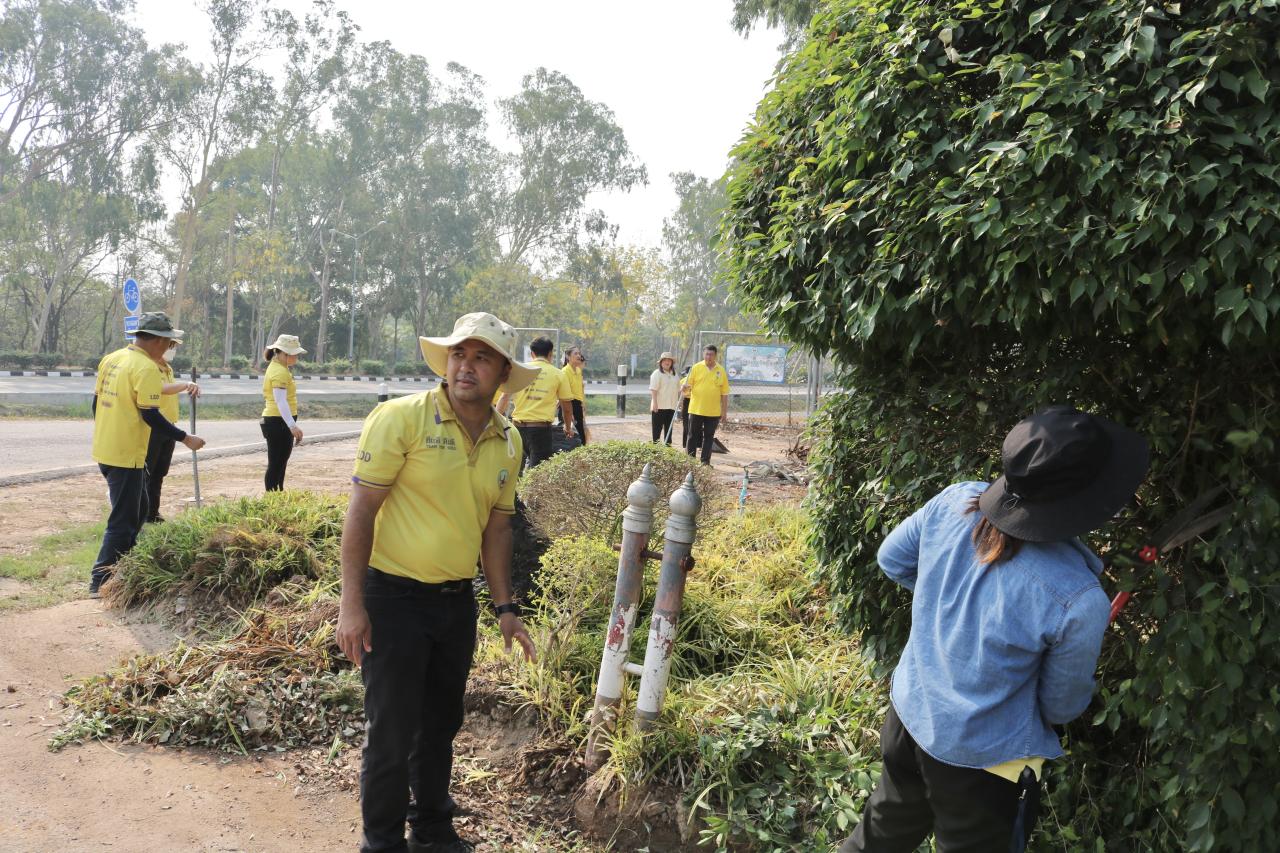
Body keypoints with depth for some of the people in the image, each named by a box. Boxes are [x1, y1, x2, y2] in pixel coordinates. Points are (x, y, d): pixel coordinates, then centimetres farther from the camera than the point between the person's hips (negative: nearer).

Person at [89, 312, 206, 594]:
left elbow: (97, 402, 15)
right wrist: (186, 439, -12)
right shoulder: (146, 368, -17)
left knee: (137, 509, 23)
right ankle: (101, 580, 3)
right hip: (126, 456, -9)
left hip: (104, 451, 9)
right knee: (123, 521, 0)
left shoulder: (111, 359, 9)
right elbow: (150, 415, -20)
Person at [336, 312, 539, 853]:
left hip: (457, 602, 6)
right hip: (394, 598, -5)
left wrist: (505, 608, 11)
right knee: (392, 732, 4)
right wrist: (352, 603, -16)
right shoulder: (402, 418, -14)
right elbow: (361, 510, -14)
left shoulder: (507, 442, 4)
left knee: (441, 726, 20)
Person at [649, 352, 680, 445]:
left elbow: (678, 390, 20)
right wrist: (654, 403, -20)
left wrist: (679, 401, 12)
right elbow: (653, 390, -13)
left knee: (669, 429, 11)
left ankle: (668, 445, 17)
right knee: (657, 428, -2)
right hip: (659, 406, -6)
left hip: (671, 406, 6)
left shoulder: (675, 375, 15)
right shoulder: (657, 374, -6)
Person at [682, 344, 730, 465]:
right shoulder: (696, 367, 1)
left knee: (709, 437, 6)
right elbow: (688, 385, 1)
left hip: (713, 411, 1)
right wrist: (686, 388, -23)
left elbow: (724, 392, 7)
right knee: (693, 436, 5)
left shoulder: (721, 370, 4)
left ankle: (705, 461, 13)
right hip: (696, 409, -1)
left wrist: (724, 410, 5)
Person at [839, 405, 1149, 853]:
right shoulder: (1078, 601, -31)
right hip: (980, 759, -4)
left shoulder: (954, 501, -20)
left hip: (908, 715, 4)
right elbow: (1062, 706, -11)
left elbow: (892, 559, 1)